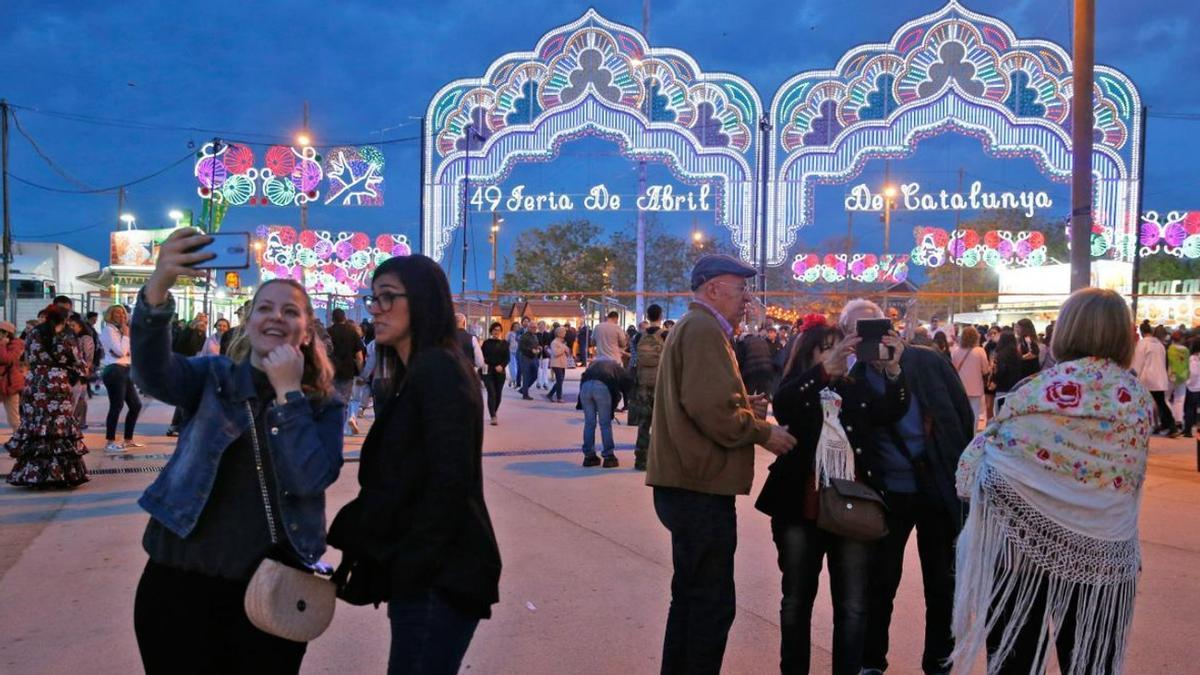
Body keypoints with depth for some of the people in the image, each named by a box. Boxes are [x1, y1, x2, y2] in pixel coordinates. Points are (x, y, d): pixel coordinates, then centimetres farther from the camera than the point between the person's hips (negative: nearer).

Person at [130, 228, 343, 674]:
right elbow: (153, 373, -22)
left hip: (270, 585, 0)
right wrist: (158, 287, -39)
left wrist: (288, 392, -17)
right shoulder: (213, 377, 1)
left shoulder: (323, 404, 1)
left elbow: (310, 479, -16)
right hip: (183, 575, 0)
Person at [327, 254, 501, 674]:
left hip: (438, 575, -10)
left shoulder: (438, 369, -15)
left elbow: (450, 481, -22)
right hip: (427, 572, 10)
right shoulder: (416, 372, 15)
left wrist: (409, 566, -18)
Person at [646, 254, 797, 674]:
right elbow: (715, 408, -26)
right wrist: (764, 432, -11)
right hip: (701, 487, -11)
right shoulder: (704, 329, -14)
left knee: (692, 596, 20)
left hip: (689, 484, 11)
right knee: (713, 604, -3)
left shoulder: (692, 327, 20)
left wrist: (746, 409, 9)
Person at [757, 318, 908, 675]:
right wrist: (825, 369, -33)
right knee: (797, 601, 11)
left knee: (852, 606, 4)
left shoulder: (858, 390, 11)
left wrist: (893, 371, -24)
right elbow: (781, 406, -20)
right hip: (802, 509, -2)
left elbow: (891, 412, -5)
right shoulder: (795, 389, 3)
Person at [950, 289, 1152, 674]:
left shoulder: (1038, 391, -11)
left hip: (1024, 544, -2)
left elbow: (976, 467, -8)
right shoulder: (1140, 400, -1)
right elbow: (1132, 481, 9)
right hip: (1103, 558, 3)